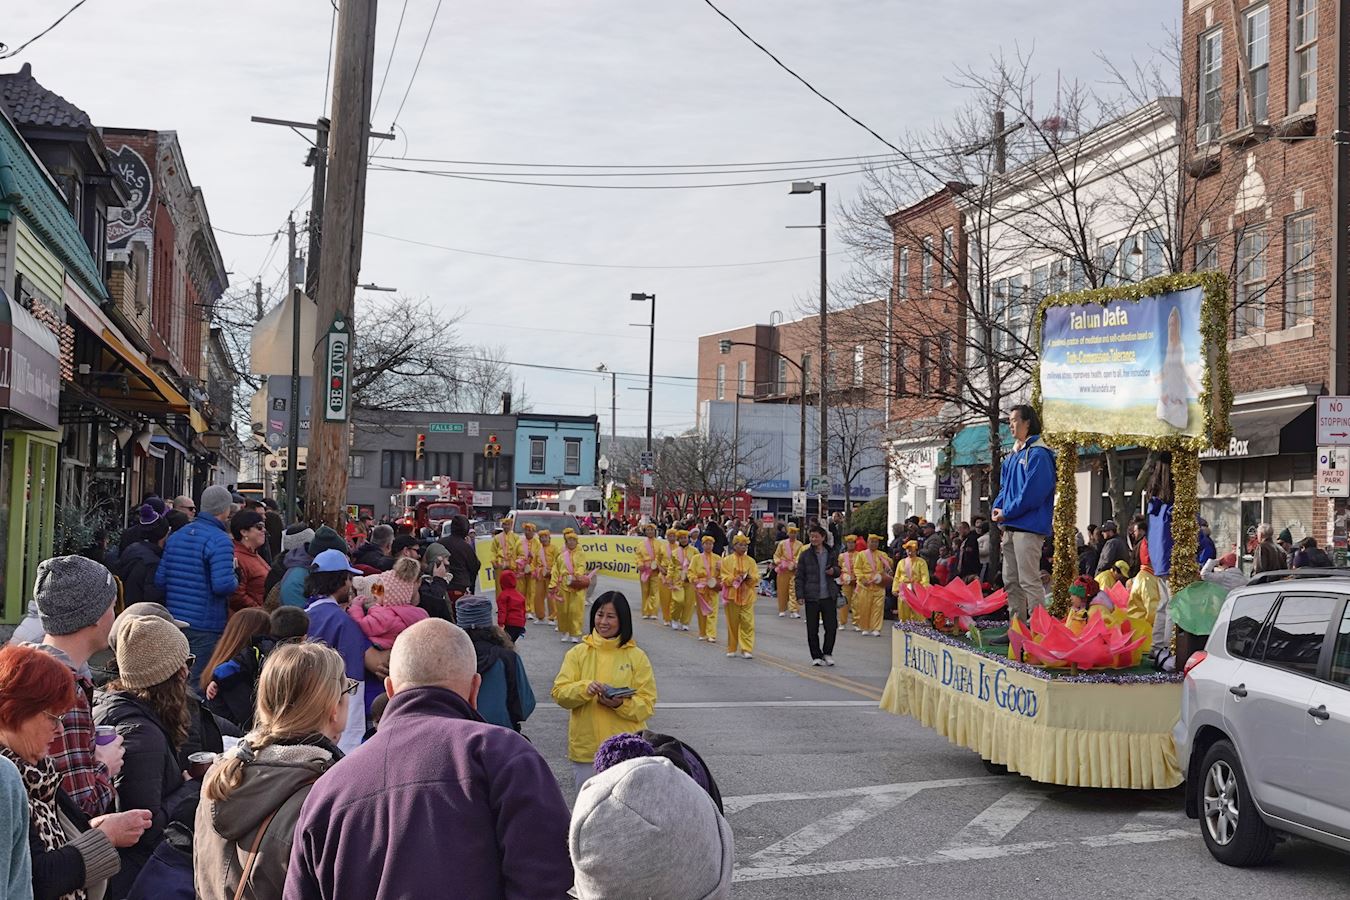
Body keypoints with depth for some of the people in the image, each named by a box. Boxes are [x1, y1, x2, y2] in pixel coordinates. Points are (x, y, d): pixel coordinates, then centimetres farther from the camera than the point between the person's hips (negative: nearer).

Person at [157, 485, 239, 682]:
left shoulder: (175, 536, 9)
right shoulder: (220, 540, -15)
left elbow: (160, 580, 9)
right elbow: (223, 585, -24)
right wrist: (235, 581, -4)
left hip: (174, 620, 7)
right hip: (205, 626, -7)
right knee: (197, 682, -1)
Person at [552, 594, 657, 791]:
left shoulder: (637, 656, 1)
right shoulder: (578, 653, 4)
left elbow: (647, 703, -3)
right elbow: (559, 693, -3)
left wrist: (621, 704, -21)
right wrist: (584, 688, -21)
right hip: (586, 749, 1)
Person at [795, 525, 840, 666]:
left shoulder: (831, 554, 7)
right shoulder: (805, 555, 1)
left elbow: (838, 571, 19)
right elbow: (799, 576, 2)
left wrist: (834, 571, -5)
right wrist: (800, 595, -6)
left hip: (829, 596, 1)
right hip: (812, 596, -1)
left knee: (831, 626, -1)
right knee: (812, 629, 3)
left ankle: (827, 653, 18)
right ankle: (816, 656, 15)